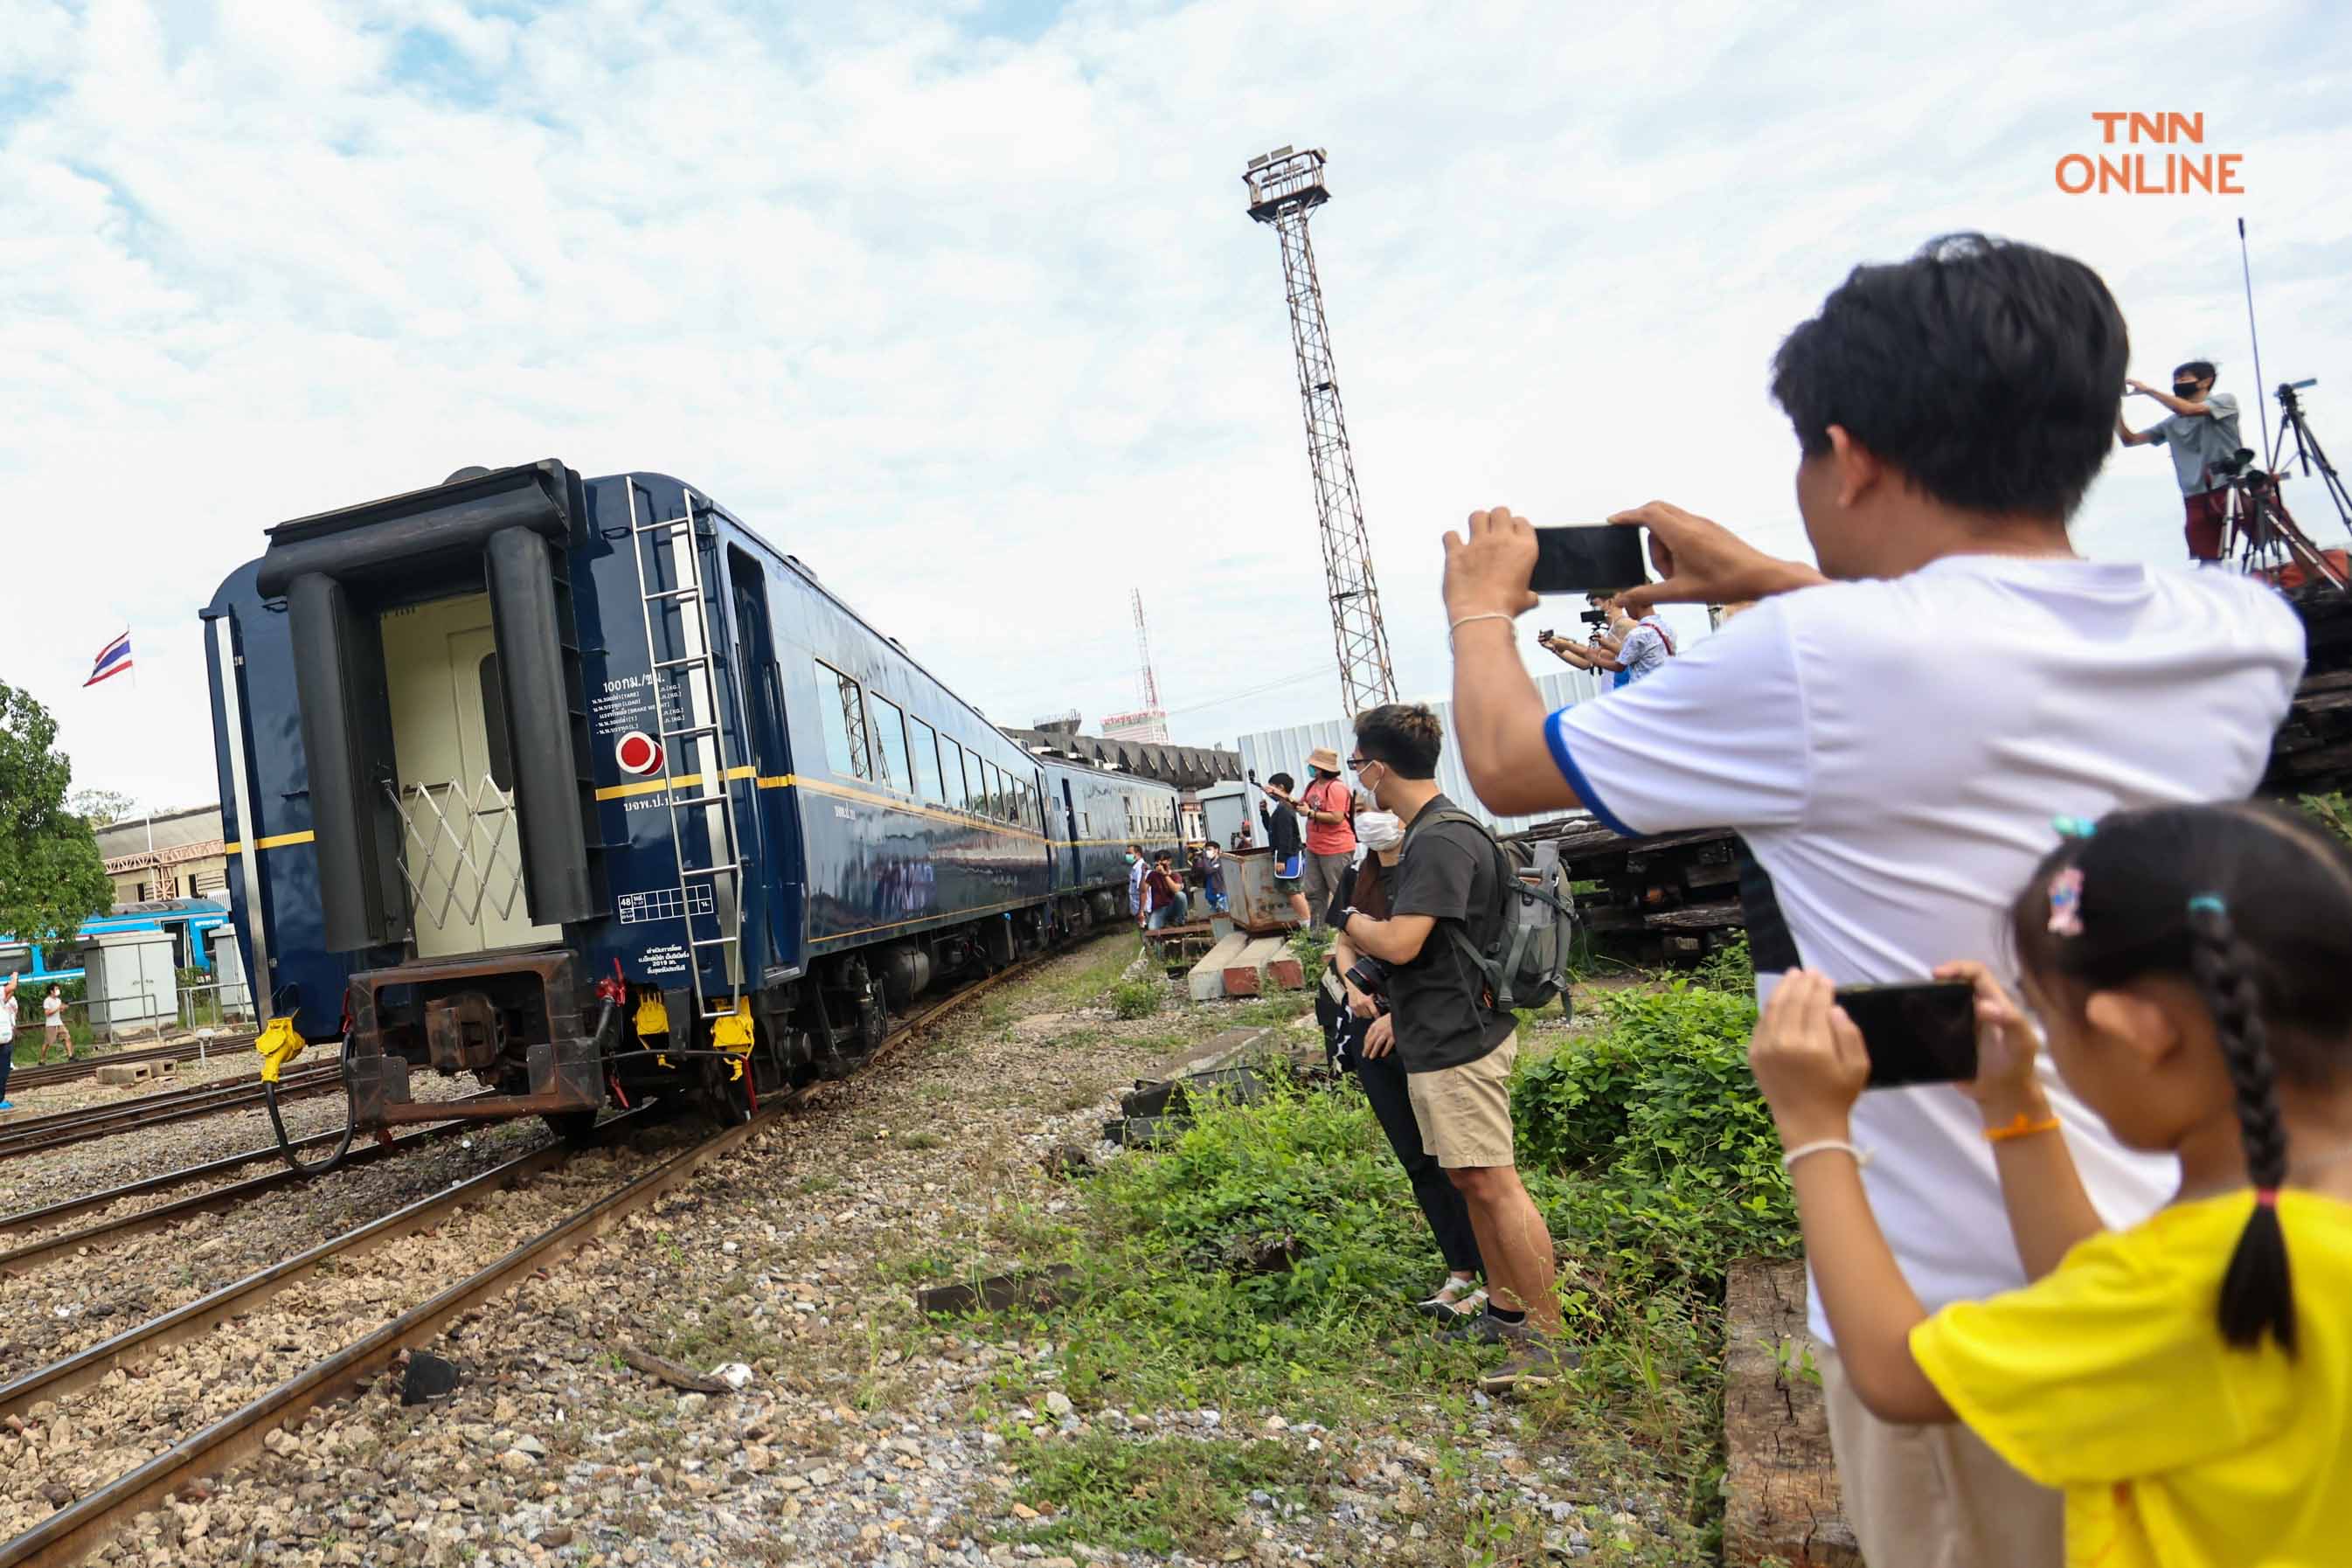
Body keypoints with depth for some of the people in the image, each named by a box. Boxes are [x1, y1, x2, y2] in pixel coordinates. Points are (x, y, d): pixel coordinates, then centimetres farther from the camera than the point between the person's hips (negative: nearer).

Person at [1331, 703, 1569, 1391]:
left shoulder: (1441, 841, -20)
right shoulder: (1435, 831, 14)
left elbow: (1399, 943, -26)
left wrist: (1347, 918, -7)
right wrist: (1398, 1013, 21)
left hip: (1457, 1041, -11)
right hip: (1446, 1034, 11)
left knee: (1494, 1185, -5)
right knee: (1470, 1180, 17)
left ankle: (1549, 1339, 2)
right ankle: (1504, 1311, 29)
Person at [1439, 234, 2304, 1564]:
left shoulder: (1812, 661, -23)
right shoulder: (2250, 638, -5)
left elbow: (1507, 765, -7)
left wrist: (1482, 606, 12)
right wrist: (1776, 585, 21)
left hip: (1956, 1315, -5)